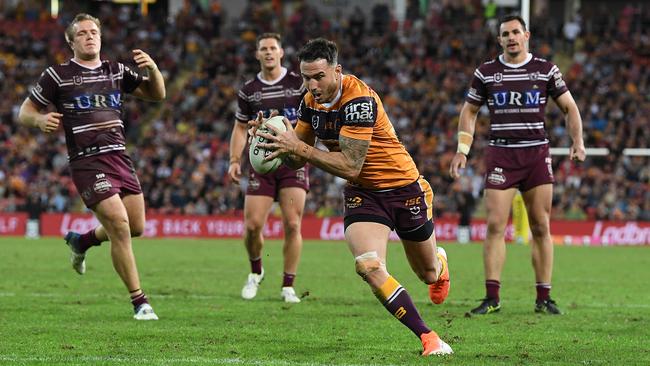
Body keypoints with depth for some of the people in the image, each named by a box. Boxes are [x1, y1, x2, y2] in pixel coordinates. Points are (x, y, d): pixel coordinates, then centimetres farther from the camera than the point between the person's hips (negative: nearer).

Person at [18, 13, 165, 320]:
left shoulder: (116, 72, 13)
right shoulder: (58, 75, -1)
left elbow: (156, 94, 16)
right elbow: (25, 112, 4)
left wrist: (153, 69, -5)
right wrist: (40, 120, -19)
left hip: (119, 157, 6)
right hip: (87, 162, -6)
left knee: (136, 227, 7)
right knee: (120, 226, -16)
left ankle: (80, 241, 37)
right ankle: (139, 301, -6)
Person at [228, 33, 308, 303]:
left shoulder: (299, 83, 1)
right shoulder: (248, 90, 7)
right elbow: (240, 128, 14)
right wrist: (235, 160, 2)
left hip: (293, 162, -1)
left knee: (292, 225, -8)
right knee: (252, 225, -7)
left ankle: (288, 287, 1)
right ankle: (255, 271, 22)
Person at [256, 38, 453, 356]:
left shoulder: (359, 100, -28)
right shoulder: (311, 101, -5)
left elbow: (350, 166, -32)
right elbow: (295, 160, 3)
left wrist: (300, 148, -37)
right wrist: (274, 138, -18)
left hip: (402, 187, -5)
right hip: (362, 194, 5)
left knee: (428, 273, 17)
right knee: (369, 268, -23)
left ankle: (440, 262, 58)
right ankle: (428, 338, -13)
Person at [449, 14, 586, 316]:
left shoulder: (546, 70, 5)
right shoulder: (486, 73, 6)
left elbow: (569, 107, 11)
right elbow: (469, 111, 15)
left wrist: (578, 142, -3)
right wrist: (462, 150, 6)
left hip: (536, 154, 0)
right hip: (500, 154, 0)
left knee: (541, 227, 0)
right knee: (495, 226, -9)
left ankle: (543, 298, 6)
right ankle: (492, 298, -6)